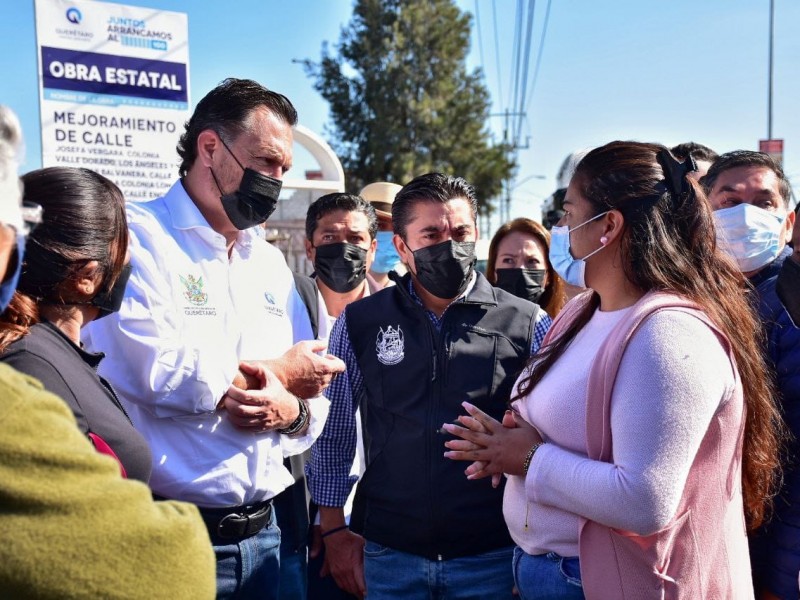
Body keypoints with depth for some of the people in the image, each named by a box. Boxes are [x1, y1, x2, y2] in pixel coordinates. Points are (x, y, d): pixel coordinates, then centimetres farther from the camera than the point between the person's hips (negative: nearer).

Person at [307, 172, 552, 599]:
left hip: (491, 558, -1)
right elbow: (333, 435, 7)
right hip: (385, 554, 1)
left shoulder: (528, 325, -4)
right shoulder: (358, 324, 1)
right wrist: (334, 531, 5)